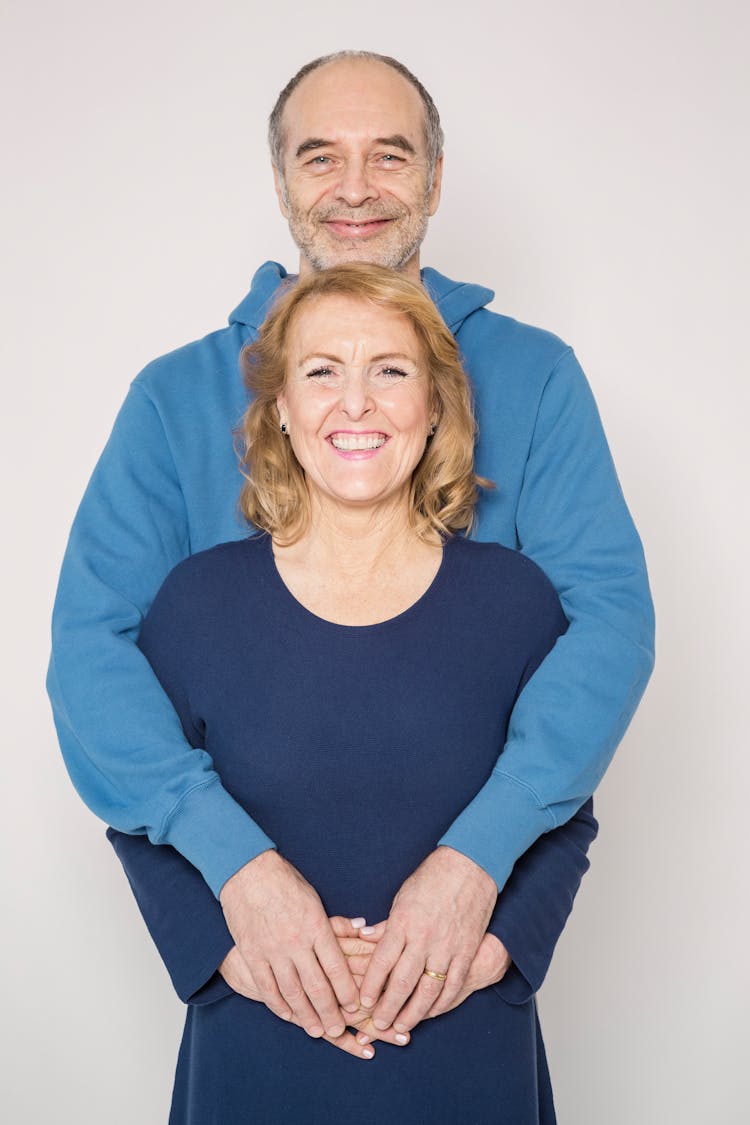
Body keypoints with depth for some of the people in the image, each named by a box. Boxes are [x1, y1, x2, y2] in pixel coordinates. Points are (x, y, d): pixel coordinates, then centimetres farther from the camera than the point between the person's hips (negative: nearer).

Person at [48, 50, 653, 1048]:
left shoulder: (534, 376, -2)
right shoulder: (177, 395, -1)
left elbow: (611, 614, -12)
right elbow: (93, 639, -9)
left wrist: (480, 850, -26)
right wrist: (233, 852, -24)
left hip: (486, 851, 0)